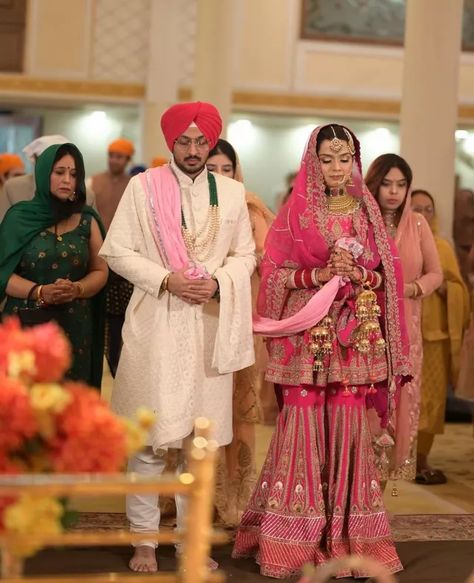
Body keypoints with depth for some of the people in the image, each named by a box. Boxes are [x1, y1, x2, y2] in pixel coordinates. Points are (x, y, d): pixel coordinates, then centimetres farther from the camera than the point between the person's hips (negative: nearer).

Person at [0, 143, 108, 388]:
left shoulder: (87, 220, 8)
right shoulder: (20, 217, 0)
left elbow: (100, 271, 8)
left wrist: (77, 289, -12)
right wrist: (39, 292, -18)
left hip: (75, 328, 2)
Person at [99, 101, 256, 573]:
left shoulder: (232, 192, 8)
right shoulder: (143, 187, 0)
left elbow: (245, 254, 11)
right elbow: (117, 251, -2)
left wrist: (218, 282, -8)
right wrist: (166, 279, -13)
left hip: (210, 326, 3)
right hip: (156, 325, -3)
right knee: (151, 436, -3)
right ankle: (144, 539, 8)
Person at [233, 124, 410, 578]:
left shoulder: (367, 211, 10)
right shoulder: (295, 212, 2)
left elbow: (386, 274, 9)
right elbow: (274, 273, -2)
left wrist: (357, 272, -11)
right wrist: (321, 273, -15)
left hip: (355, 337, 2)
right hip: (306, 336, -2)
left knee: (347, 427, 1)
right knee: (303, 425, -4)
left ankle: (346, 539, 9)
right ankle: (294, 540, 4)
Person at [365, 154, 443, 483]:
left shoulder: (417, 224, 5)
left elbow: (435, 273, 8)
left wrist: (412, 289, -10)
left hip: (405, 326, 2)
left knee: (402, 397, 3)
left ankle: (399, 469, 14)